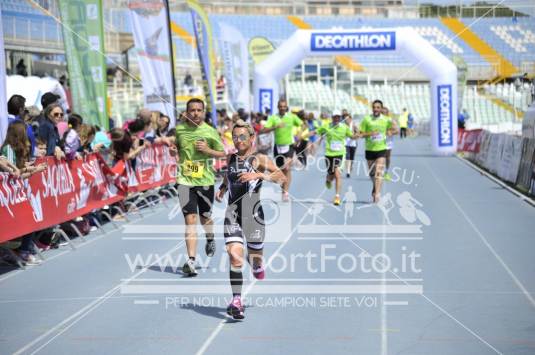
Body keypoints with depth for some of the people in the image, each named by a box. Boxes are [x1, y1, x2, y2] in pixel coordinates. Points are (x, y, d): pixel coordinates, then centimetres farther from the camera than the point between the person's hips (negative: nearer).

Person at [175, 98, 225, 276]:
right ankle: (191, 260, -14)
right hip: (185, 181, 0)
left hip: (205, 181, 0)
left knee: (205, 218, 14)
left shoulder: (210, 131, -3)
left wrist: (207, 150, -14)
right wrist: (176, 155, 0)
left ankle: (210, 238, 49)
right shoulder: (179, 129, 2)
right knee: (190, 219, -10)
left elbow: (223, 153, 3)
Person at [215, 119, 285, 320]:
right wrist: (222, 188, 14)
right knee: (234, 255, -15)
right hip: (232, 213, 2)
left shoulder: (259, 159, -3)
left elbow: (281, 177, -16)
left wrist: (258, 175, -27)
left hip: (253, 214, -2)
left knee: (255, 258, 9)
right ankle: (237, 301, -16)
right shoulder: (231, 158, 11)